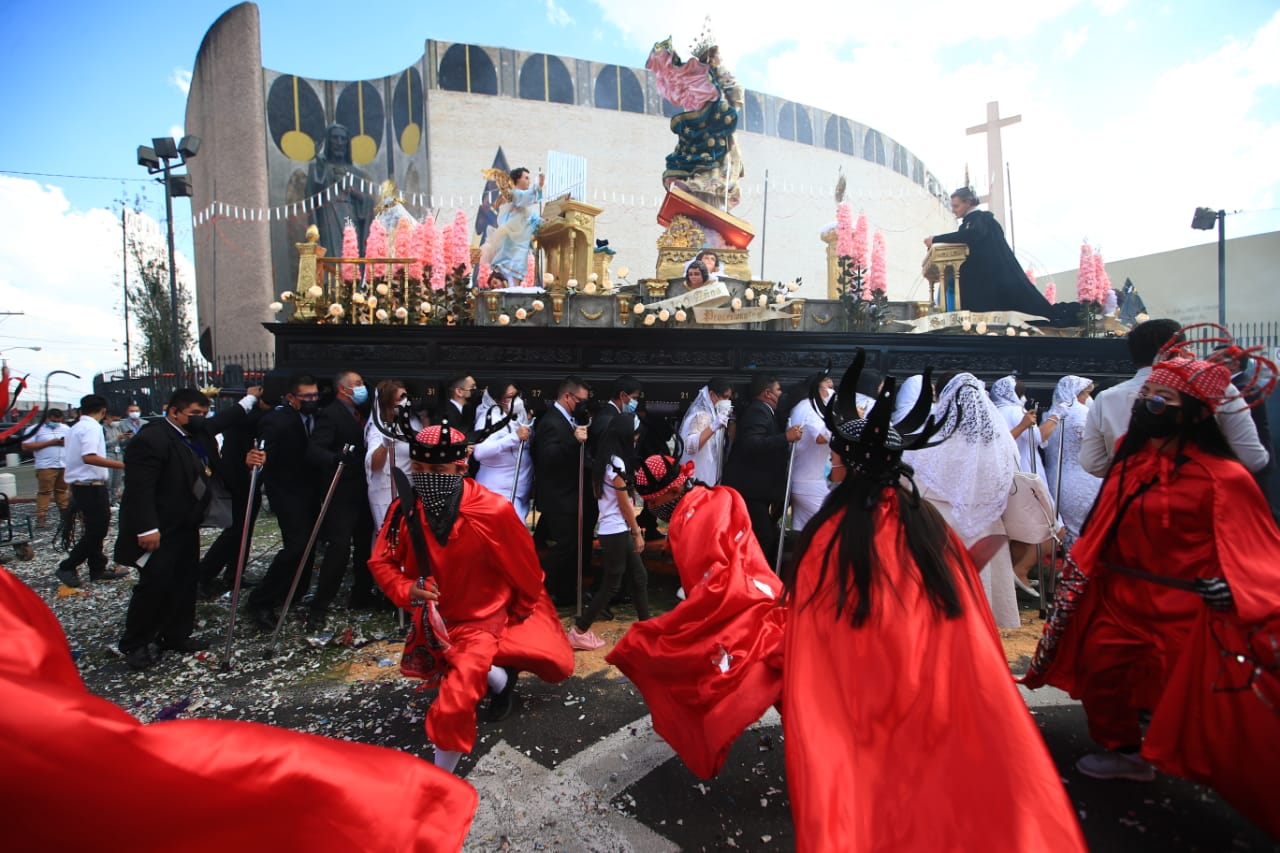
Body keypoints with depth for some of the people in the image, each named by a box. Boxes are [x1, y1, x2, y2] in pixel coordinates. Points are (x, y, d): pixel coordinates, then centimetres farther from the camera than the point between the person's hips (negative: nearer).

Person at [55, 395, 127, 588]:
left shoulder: (74, 428, 15)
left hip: (77, 484, 10)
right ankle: (67, 567, 4)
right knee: (96, 530, -3)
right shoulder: (92, 427, -14)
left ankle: (98, 569, 20)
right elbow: (89, 457, -28)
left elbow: (66, 458, 20)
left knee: (95, 529, 14)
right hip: (91, 485, -10)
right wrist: (120, 464, -30)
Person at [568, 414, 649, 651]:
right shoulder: (617, 463, -19)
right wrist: (638, 532, -6)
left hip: (617, 529, 9)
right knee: (611, 585, 0)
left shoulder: (606, 459, 9)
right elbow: (624, 504, -15)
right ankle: (579, 631, 9)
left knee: (639, 577, 14)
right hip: (616, 531, -9)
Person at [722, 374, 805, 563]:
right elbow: (751, 444, -30)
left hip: (756, 487, 11)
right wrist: (786, 437, -29)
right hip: (750, 489, -11)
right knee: (764, 538, -12)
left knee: (767, 537, 13)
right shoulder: (757, 411, -13)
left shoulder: (762, 411, 19)